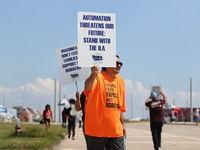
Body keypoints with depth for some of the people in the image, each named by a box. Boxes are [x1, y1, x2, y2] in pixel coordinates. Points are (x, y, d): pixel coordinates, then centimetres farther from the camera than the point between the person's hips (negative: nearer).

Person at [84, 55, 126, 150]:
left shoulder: (120, 81, 13)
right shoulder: (98, 78, -8)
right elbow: (88, 88, -32)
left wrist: (122, 123, 24)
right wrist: (93, 75, -51)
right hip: (96, 129, -6)